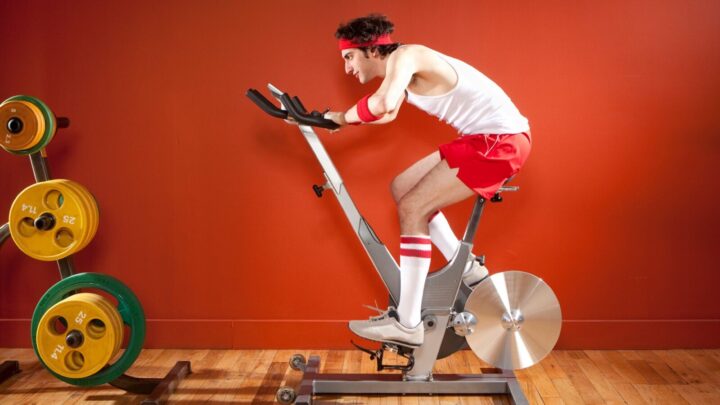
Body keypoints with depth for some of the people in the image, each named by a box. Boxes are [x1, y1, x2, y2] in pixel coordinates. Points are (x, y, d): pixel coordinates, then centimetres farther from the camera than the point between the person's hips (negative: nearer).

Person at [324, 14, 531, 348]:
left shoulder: (404, 56, -15)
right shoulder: (403, 69, 13)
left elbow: (382, 103, -35)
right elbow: (387, 113, 30)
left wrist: (344, 117, -16)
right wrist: (339, 119, 19)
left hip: (500, 140, -10)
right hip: (482, 137, 10)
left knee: (412, 208, -12)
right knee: (402, 188, 15)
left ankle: (407, 324, -9)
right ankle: (467, 271, 21)